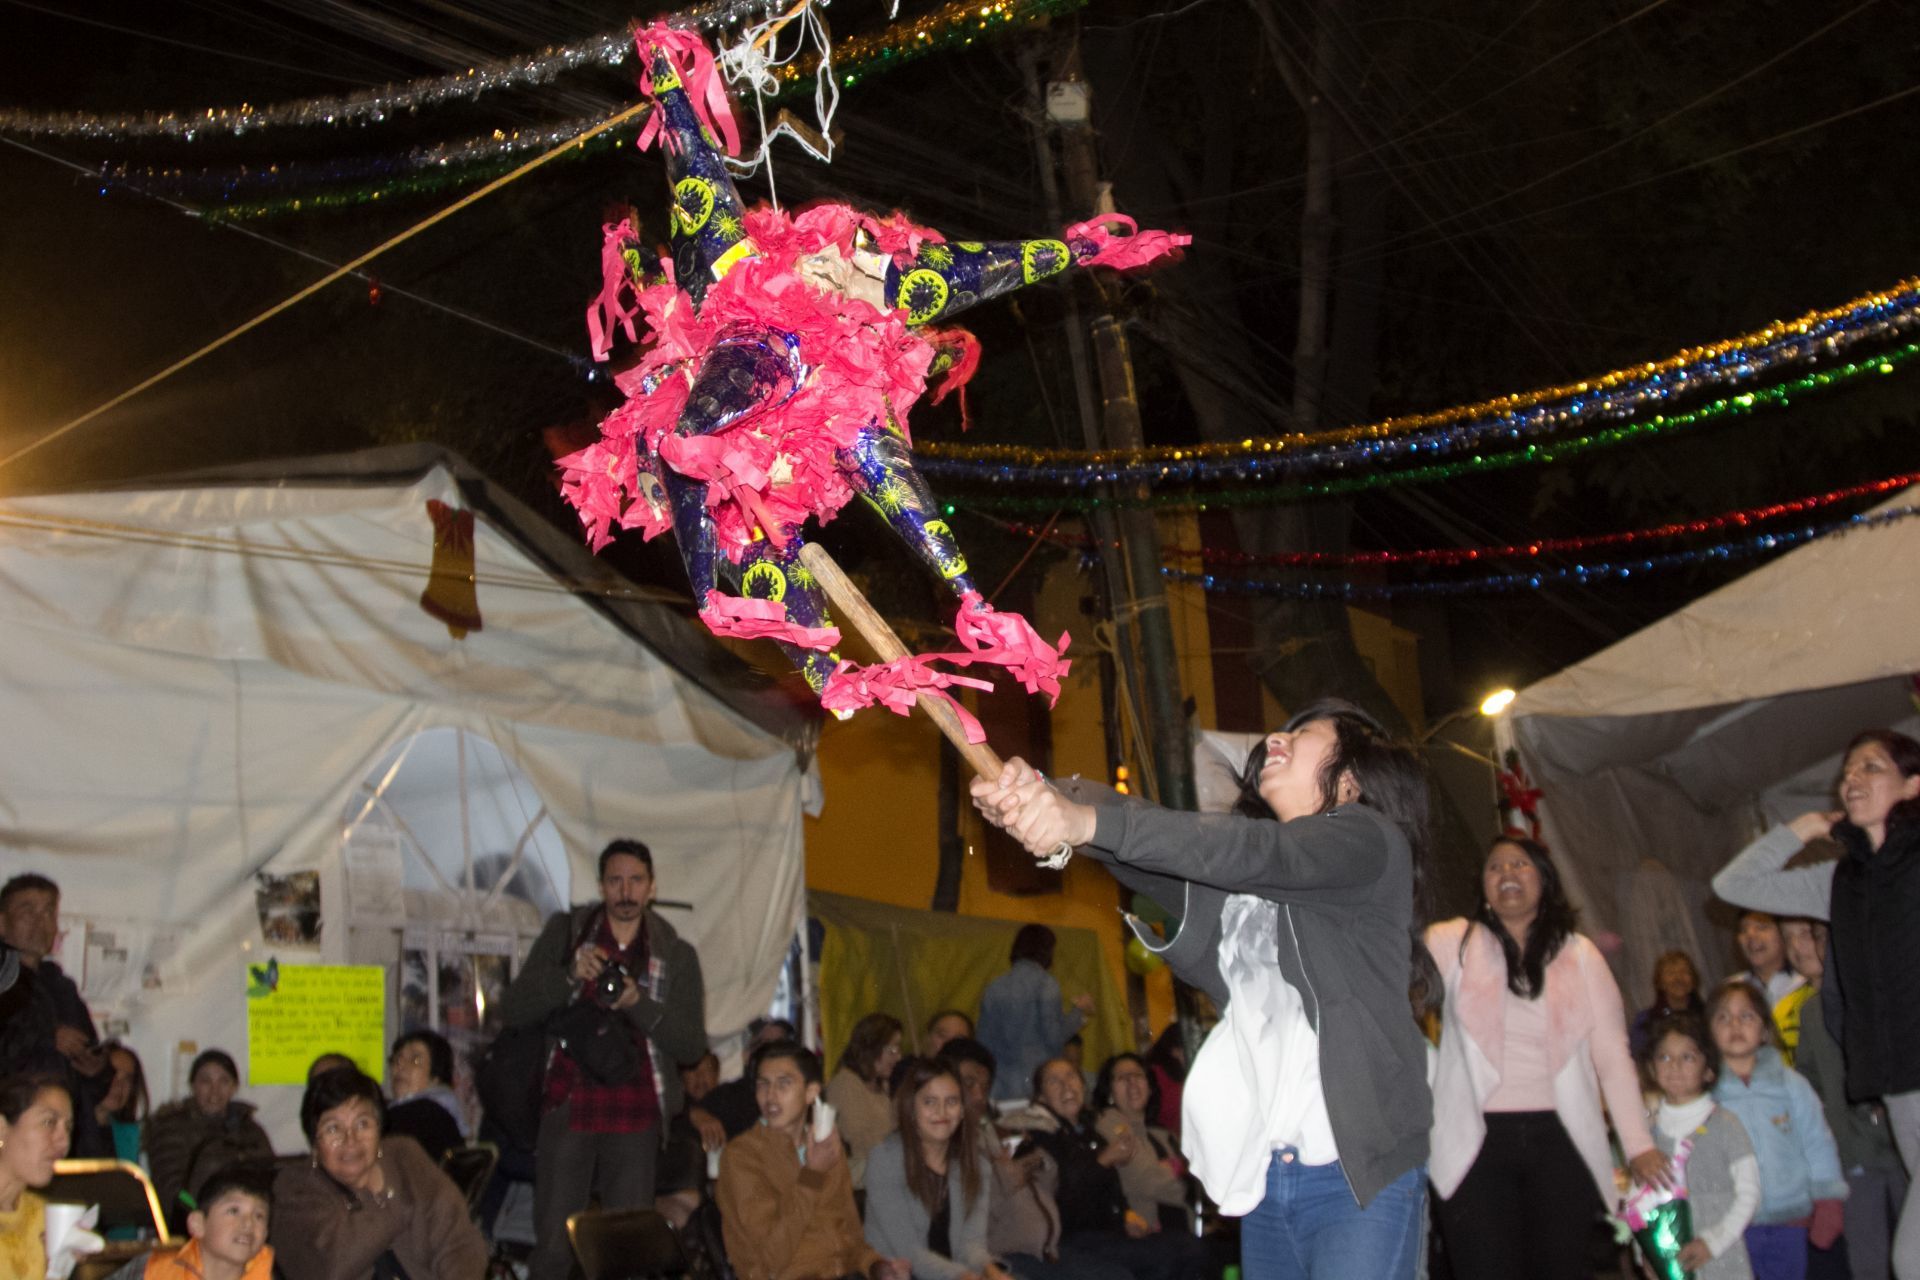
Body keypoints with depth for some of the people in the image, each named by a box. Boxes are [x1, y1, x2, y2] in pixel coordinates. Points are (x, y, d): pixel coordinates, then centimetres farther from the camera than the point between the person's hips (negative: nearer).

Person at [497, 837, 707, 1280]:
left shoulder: (677, 956, 9)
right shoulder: (564, 933, 9)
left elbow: (692, 1045, 2)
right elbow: (512, 1011, 2)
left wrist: (638, 1002, -13)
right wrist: (571, 976, -14)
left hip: (635, 1124, 0)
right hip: (567, 1110, 0)